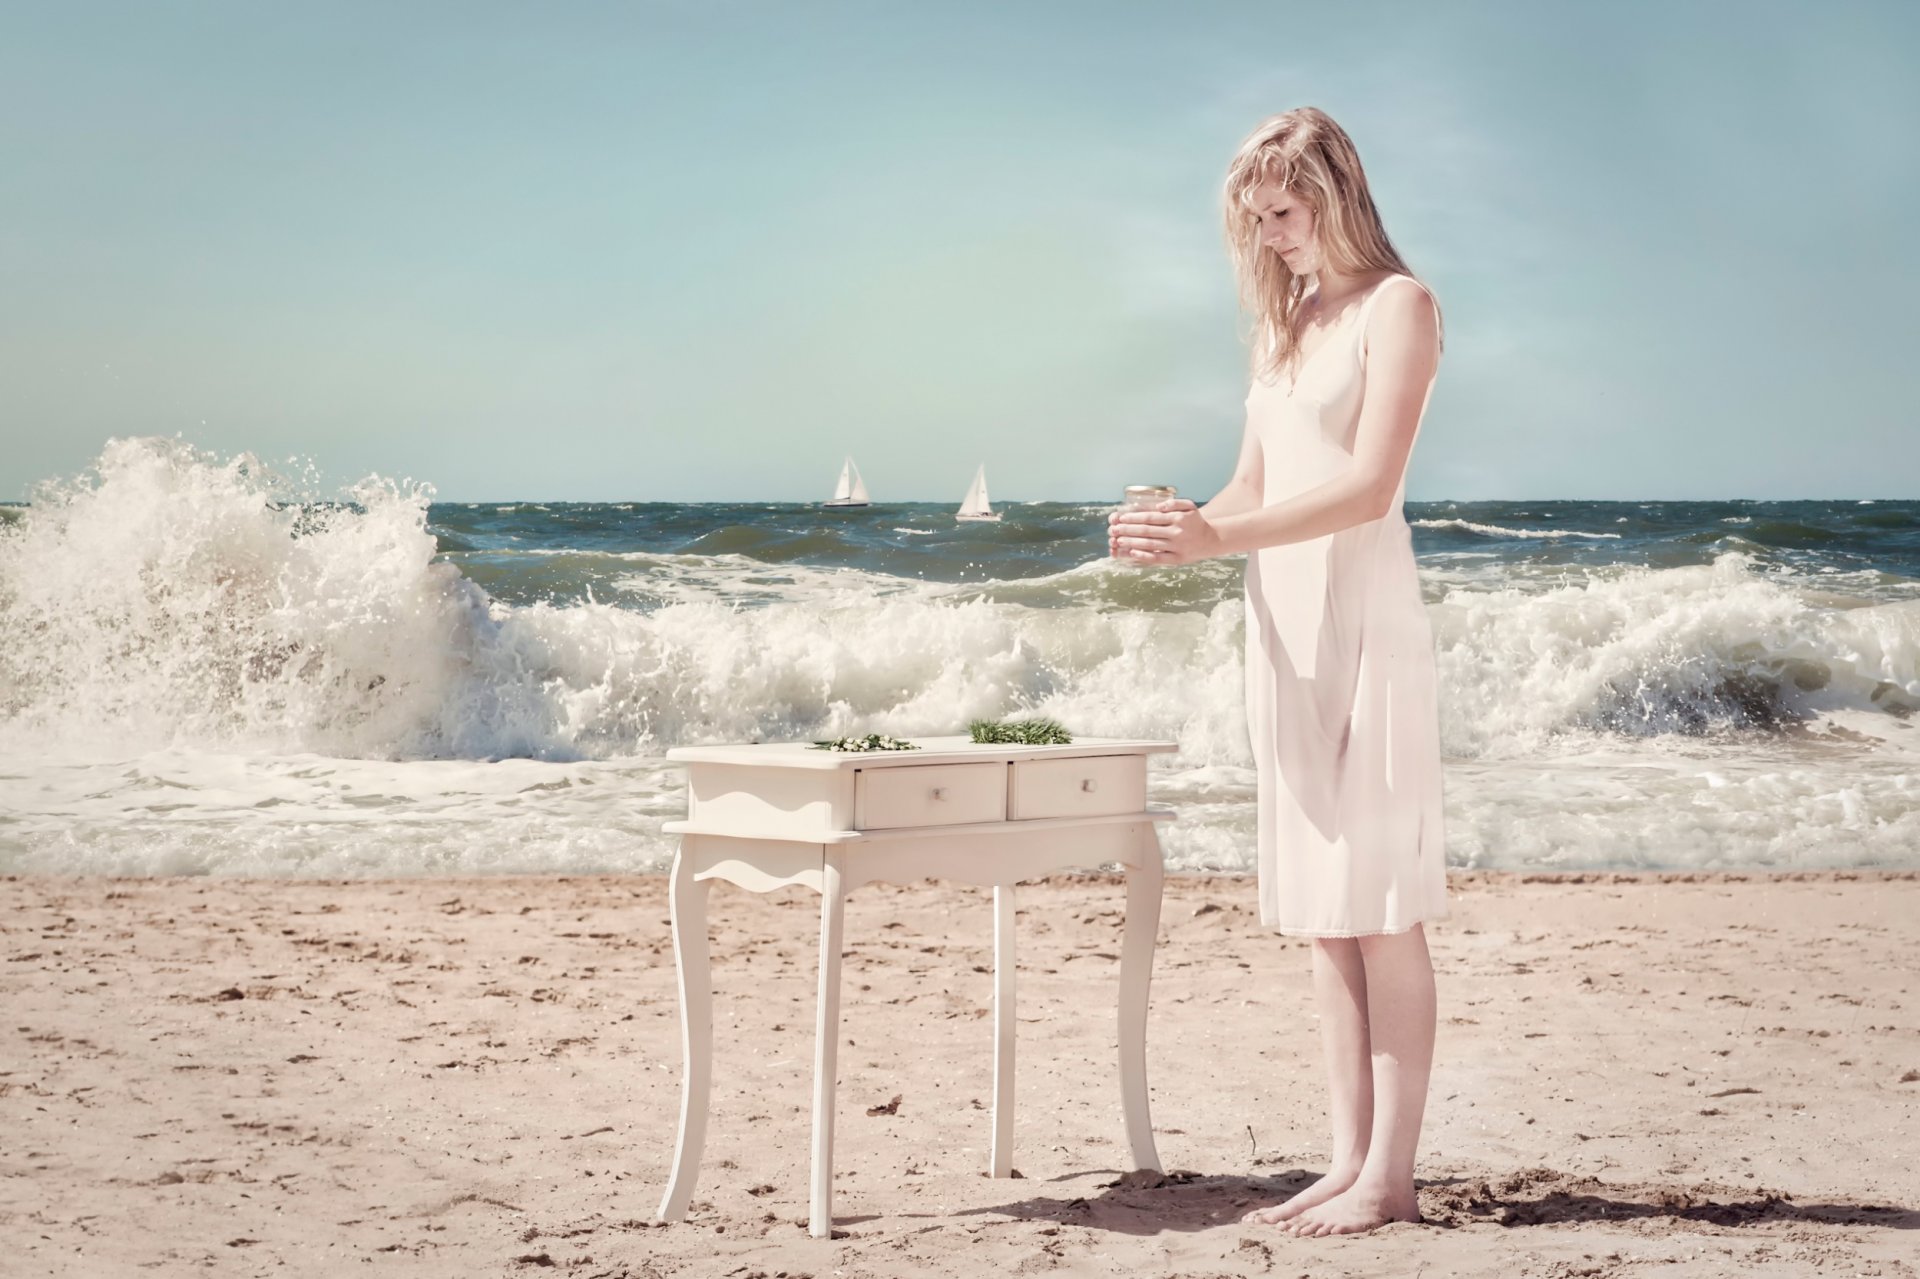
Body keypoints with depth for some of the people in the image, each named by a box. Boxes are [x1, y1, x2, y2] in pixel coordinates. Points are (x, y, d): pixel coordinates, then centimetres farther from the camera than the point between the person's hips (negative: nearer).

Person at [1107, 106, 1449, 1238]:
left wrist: (1219, 538, -21)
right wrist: (1181, 531, -4)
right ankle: (1351, 1161, 9)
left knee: (1381, 907, -7)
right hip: (1282, 619, 7)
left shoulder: (1397, 304, -2)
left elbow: (1369, 485, -14)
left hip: (1364, 613, -7)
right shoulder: (1284, 323, 20)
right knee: (1320, 911, 5)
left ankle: (1391, 1176, -4)